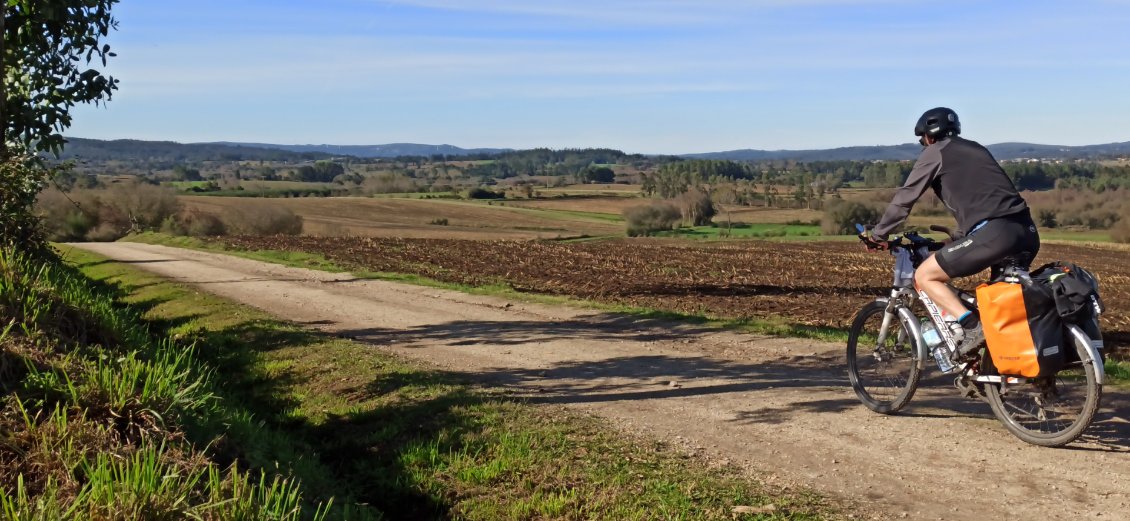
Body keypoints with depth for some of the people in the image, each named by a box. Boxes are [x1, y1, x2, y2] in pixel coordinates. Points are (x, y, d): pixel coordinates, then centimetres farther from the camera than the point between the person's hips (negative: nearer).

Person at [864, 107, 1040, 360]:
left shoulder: (936, 152, 10)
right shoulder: (976, 149, 31)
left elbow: (905, 198, 9)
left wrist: (877, 235, 19)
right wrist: (957, 239, 49)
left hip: (994, 233, -8)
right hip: (1027, 231, 8)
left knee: (924, 276, 2)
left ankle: (970, 327, -12)